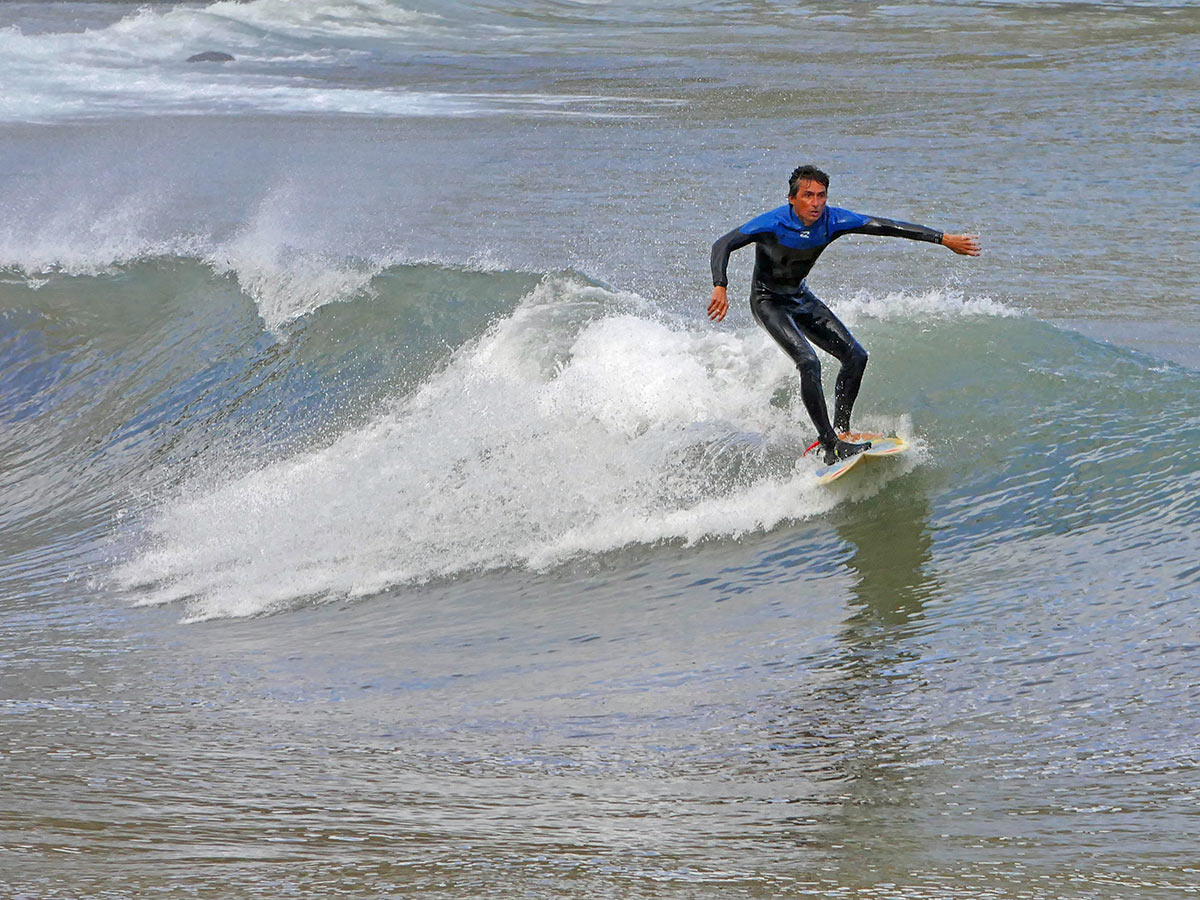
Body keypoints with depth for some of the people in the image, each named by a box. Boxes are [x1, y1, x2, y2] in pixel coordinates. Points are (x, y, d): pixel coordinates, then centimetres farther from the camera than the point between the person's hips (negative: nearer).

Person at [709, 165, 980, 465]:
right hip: (768, 301, -7)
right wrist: (720, 288, -51)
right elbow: (723, 245, -33)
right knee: (809, 363, -25)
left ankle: (840, 430, 11)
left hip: (801, 297, 7)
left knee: (855, 356, 0)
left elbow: (886, 227, -13)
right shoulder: (772, 224, -29)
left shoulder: (833, 220, -16)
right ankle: (830, 446, -22)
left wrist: (944, 239, -13)